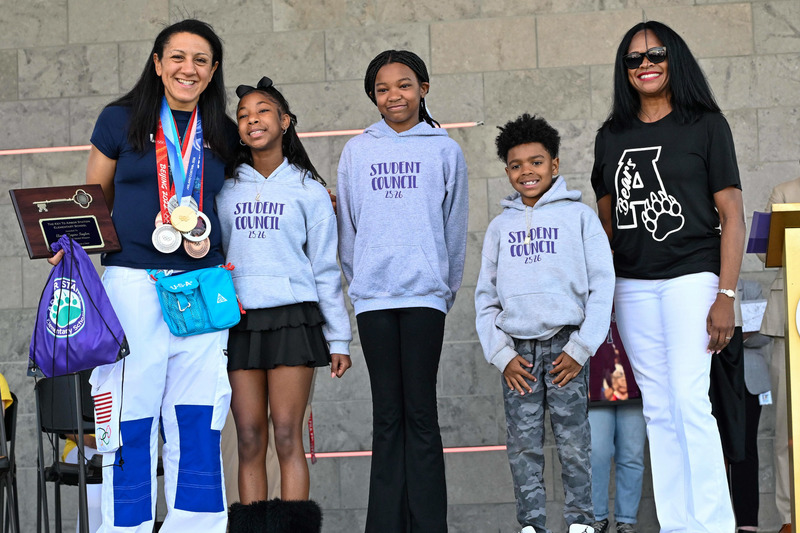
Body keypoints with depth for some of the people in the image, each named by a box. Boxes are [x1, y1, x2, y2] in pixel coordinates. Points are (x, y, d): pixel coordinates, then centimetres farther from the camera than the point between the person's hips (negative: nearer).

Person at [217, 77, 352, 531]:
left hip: (292, 317, -2)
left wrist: (339, 338, 3)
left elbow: (325, 269, 7)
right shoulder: (226, 188, 13)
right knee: (249, 441, 0)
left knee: (287, 437, -8)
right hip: (239, 320, 2)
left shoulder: (308, 190, 8)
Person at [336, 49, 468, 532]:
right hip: (373, 295, 2)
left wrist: (447, 288, 7)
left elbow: (455, 228, 8)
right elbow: (349, 227, 13)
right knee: (387, 414, 4)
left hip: (424, 293, -2)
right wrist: (357, 281, 9)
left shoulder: (445, 150, 6)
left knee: (421, 411, -4)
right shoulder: (357, 151, 11)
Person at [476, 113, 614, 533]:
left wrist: (580, 348, -7)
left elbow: (601, 285, 1)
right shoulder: (500, 226, 14)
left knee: (572, 439, -3)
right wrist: (502, 355, 1)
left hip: (565, 344, -3)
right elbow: (486, 297, 13)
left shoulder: (578, 216, 5)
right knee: (523, 443, 1)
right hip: (517, 349, 3)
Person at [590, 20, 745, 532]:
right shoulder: (613, 136, 13)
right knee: (658, 410, 5)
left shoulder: (705, 125, 1)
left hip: (690, 278, -4)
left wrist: (726, 296, -10)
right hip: (633, 287, 5)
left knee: (689, 401, -13)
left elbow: (732, 215, -3)